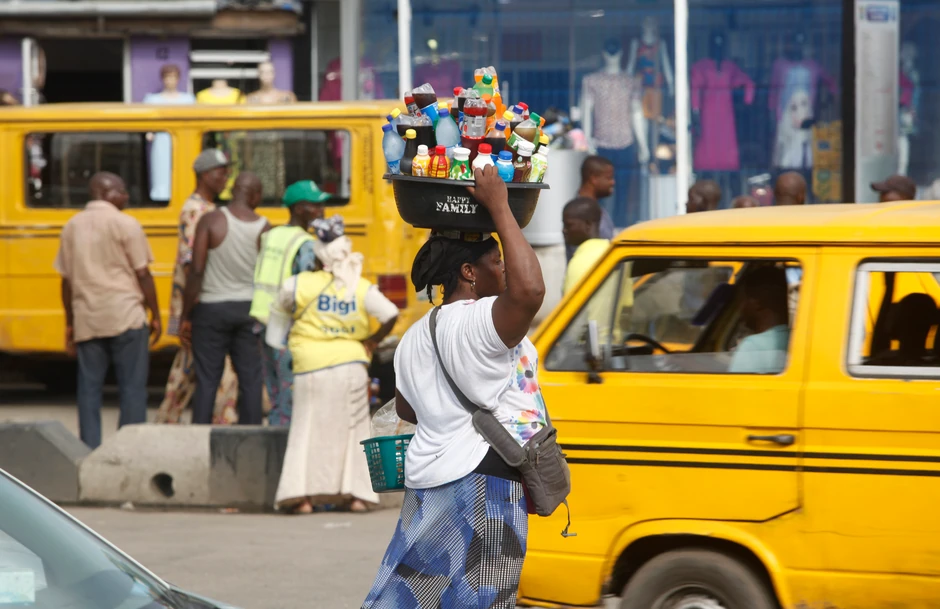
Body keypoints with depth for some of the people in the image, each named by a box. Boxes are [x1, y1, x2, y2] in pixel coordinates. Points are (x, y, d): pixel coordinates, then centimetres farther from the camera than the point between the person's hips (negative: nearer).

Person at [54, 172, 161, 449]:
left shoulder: (73, 226, 11)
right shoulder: (126, 224, -5)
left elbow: (67, 279, 12)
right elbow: (142, 274, -6)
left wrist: (70, 324, 18)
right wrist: (156, 315, 2)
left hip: (86, 319, 5)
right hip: (125, 317, -5)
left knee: (89, 388, 7)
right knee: (132, 387, -1)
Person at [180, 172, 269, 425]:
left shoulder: (211, 221, -10)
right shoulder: (264, 228, -3)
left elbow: (196, 271, -13)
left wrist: (185, 316, -6)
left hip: (212, 309, -2)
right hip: (250, 309, 2)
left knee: (206, 381, 2)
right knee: (250, 380, 8)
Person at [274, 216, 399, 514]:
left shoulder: (301, 284, -5)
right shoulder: (361, 289, -1)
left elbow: (282, 303, 8)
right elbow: (391, 314, -9)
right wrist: (374, 340, 8)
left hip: (312, 368, -2)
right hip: (351, 364, 2)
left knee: (308, 430, 4)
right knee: (353, 429, 12)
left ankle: (302, 496, -2)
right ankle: (357, 494, 8)